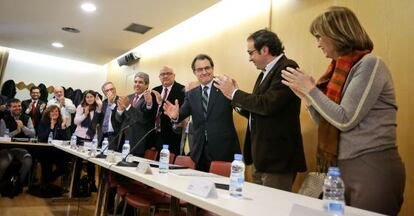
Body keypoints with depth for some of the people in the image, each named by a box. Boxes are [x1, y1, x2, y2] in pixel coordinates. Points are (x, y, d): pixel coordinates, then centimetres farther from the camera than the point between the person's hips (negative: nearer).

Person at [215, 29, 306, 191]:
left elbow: (268, 105, -26)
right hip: (260, 159, 9)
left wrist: (235, 93, -12)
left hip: (276, 158, -9)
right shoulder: (265, 73, 15)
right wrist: (235, 98, 4)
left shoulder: (287, 68, -13)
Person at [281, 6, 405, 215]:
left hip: (373, 169, -8)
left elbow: (344, 120, -20)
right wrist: (305, 95, 1)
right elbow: (328, 123, 12)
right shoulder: (340, 68, 11)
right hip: (345, 167, 8)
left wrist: (311, 89, -12)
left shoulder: (370, 64, -13)